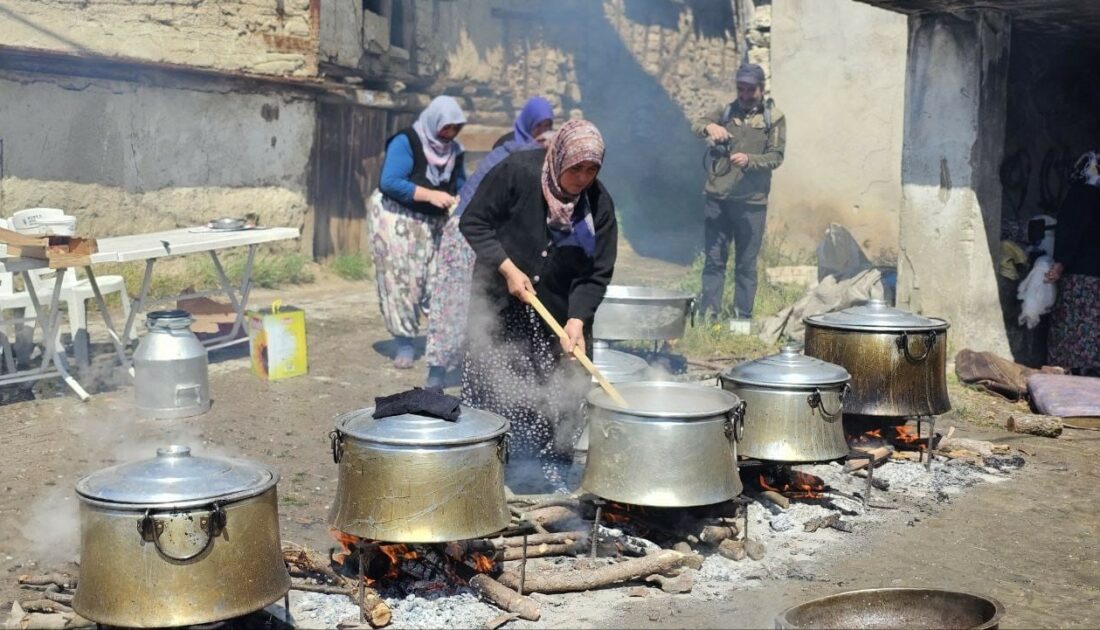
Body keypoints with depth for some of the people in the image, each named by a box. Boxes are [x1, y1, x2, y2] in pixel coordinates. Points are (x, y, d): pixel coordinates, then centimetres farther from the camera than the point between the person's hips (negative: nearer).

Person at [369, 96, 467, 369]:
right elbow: (389, 182, -25)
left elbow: (460, 185, 11)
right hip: (397, 217, -5)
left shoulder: (453, 149, 4)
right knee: (401, 279, -7)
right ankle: (404, 344, 0)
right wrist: (430, 194, -29)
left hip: (433, 222, 5)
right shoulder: (405, 142, -17)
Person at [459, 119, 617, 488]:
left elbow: (596, 273, -9)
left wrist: (577, 320, -22)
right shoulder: (517, 172, -17)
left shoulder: (599, 204, -10)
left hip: (559, 311, 2)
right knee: (490, 388, 3)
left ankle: (556, 468, 16)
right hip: (499, 306, -2)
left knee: (558, 396, 2)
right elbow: (473, 223, -10)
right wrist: (507, 268, -18)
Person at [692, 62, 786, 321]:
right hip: (716, 198, 2)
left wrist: (749, 160, -23)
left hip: (751, 202, -2)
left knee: (746, 264, 4)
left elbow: (776, 157, -4)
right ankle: (708, 316, 6)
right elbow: (696, 126, 0)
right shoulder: (726, 111, 10)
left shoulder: (774, 118, 3)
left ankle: (742, 318, 10)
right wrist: (709, 127, -24)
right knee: (714, 260, 3)